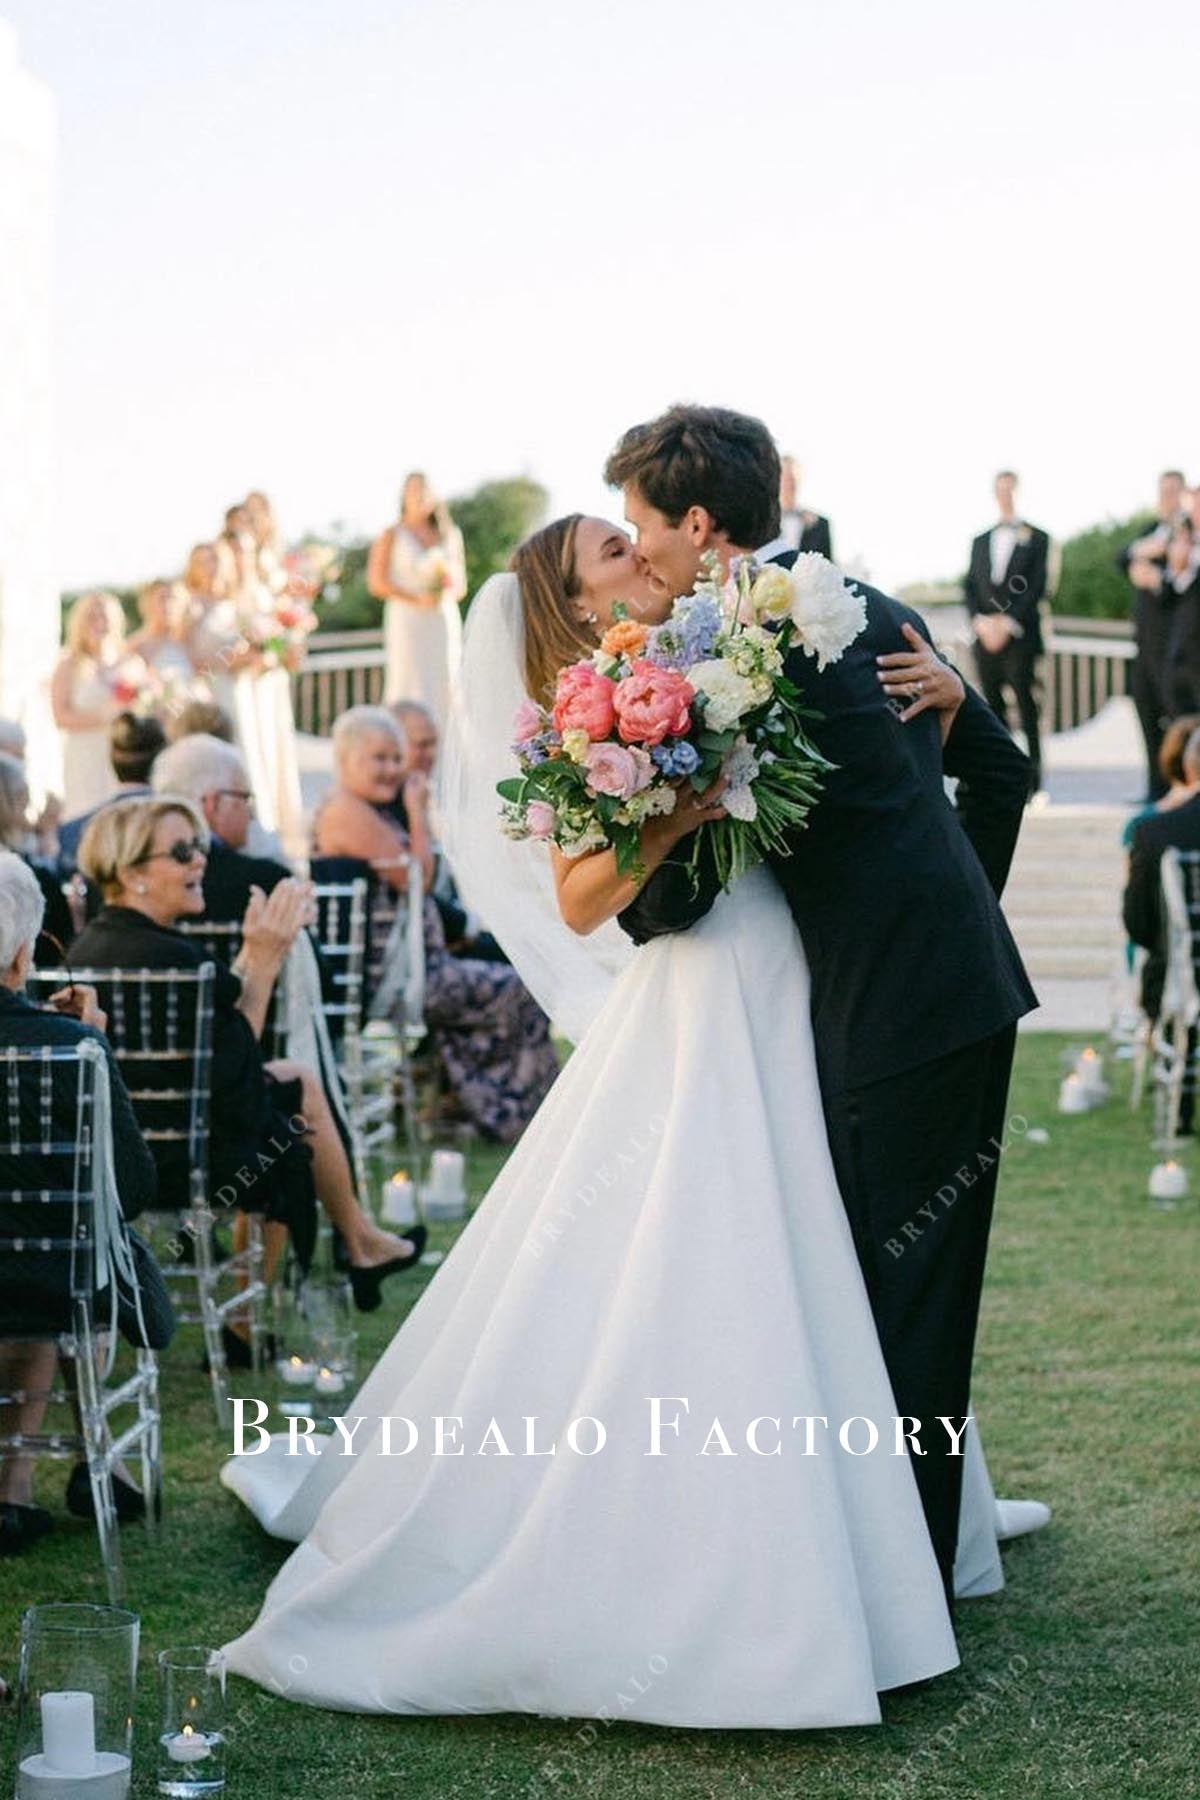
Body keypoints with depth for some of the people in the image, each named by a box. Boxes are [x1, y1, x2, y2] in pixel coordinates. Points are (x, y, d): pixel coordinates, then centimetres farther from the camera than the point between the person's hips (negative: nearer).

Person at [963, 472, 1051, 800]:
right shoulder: (981, 541, 19)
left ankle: (1033, 781, -8)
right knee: (994, 708, 3)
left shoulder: (1036, 539, 5)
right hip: (986, 637, 4)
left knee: (1026, 706, -8)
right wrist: (981, 622, -5)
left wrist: (1008, 623, -12)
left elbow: (1037, 587, -4)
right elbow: (969, 586, 12)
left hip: (1019, 637, -4)